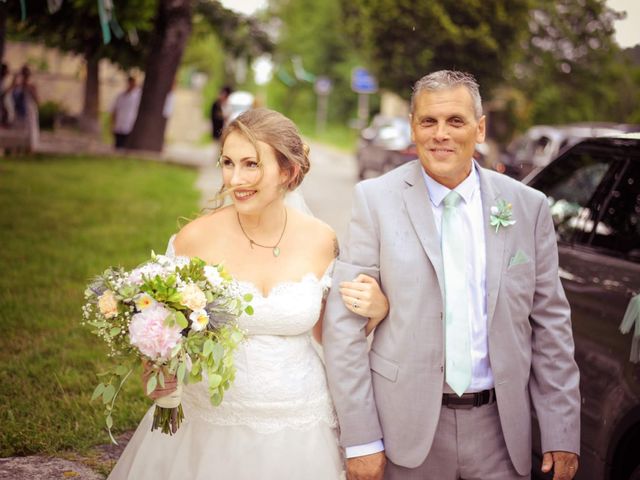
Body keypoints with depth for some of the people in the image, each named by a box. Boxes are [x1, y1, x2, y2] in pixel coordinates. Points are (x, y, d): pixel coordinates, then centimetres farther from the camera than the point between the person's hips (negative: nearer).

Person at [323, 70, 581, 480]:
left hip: (500, 429, 2)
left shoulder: (528, 207, 1)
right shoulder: (375, 199, -5)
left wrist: (562, 434, 1)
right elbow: (344, 323, -8)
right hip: (408, 426, -1)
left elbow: (551, 325, 4)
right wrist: (361, 440, -11)